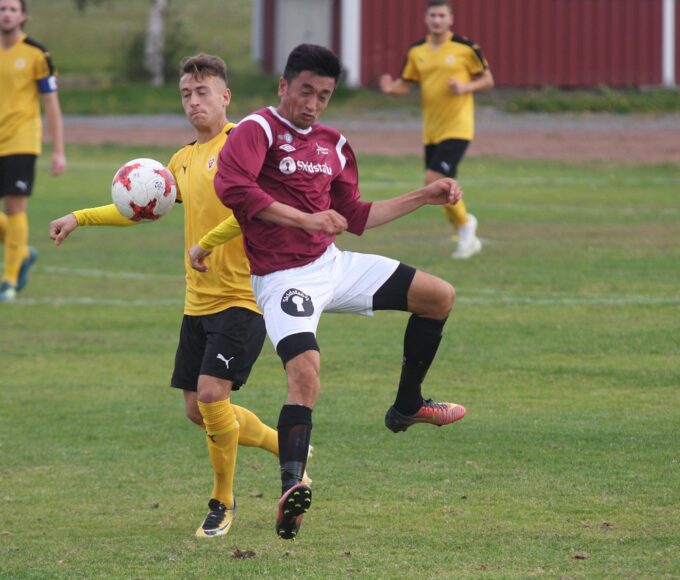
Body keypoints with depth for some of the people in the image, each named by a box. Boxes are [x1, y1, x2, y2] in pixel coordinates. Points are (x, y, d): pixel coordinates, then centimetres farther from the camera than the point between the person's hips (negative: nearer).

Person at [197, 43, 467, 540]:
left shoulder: (333, 144, 13)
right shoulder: (259, 129, -10)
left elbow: (355, 218, 22)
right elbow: (231, 185, -29)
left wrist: (424, 197, 21)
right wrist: (304, 219, -31)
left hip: (333, 264, 8)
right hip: (282, 279, -8)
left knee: (440, 296, 8)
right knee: (305, 370, -31)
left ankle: (407, 406, 22)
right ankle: (291, 489, -37)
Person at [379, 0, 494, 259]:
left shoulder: (465, 48, -6)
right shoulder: (417, 52, 7)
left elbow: (487, 80, 1)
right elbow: (406, 84, 11)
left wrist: (465, 87, -17)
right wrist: (391, 88, -12)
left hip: (457, 128, -6)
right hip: (431, 131, 6)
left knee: (434, 179, -19)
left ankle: (464, 222, 3)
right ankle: (468, 239, 27)